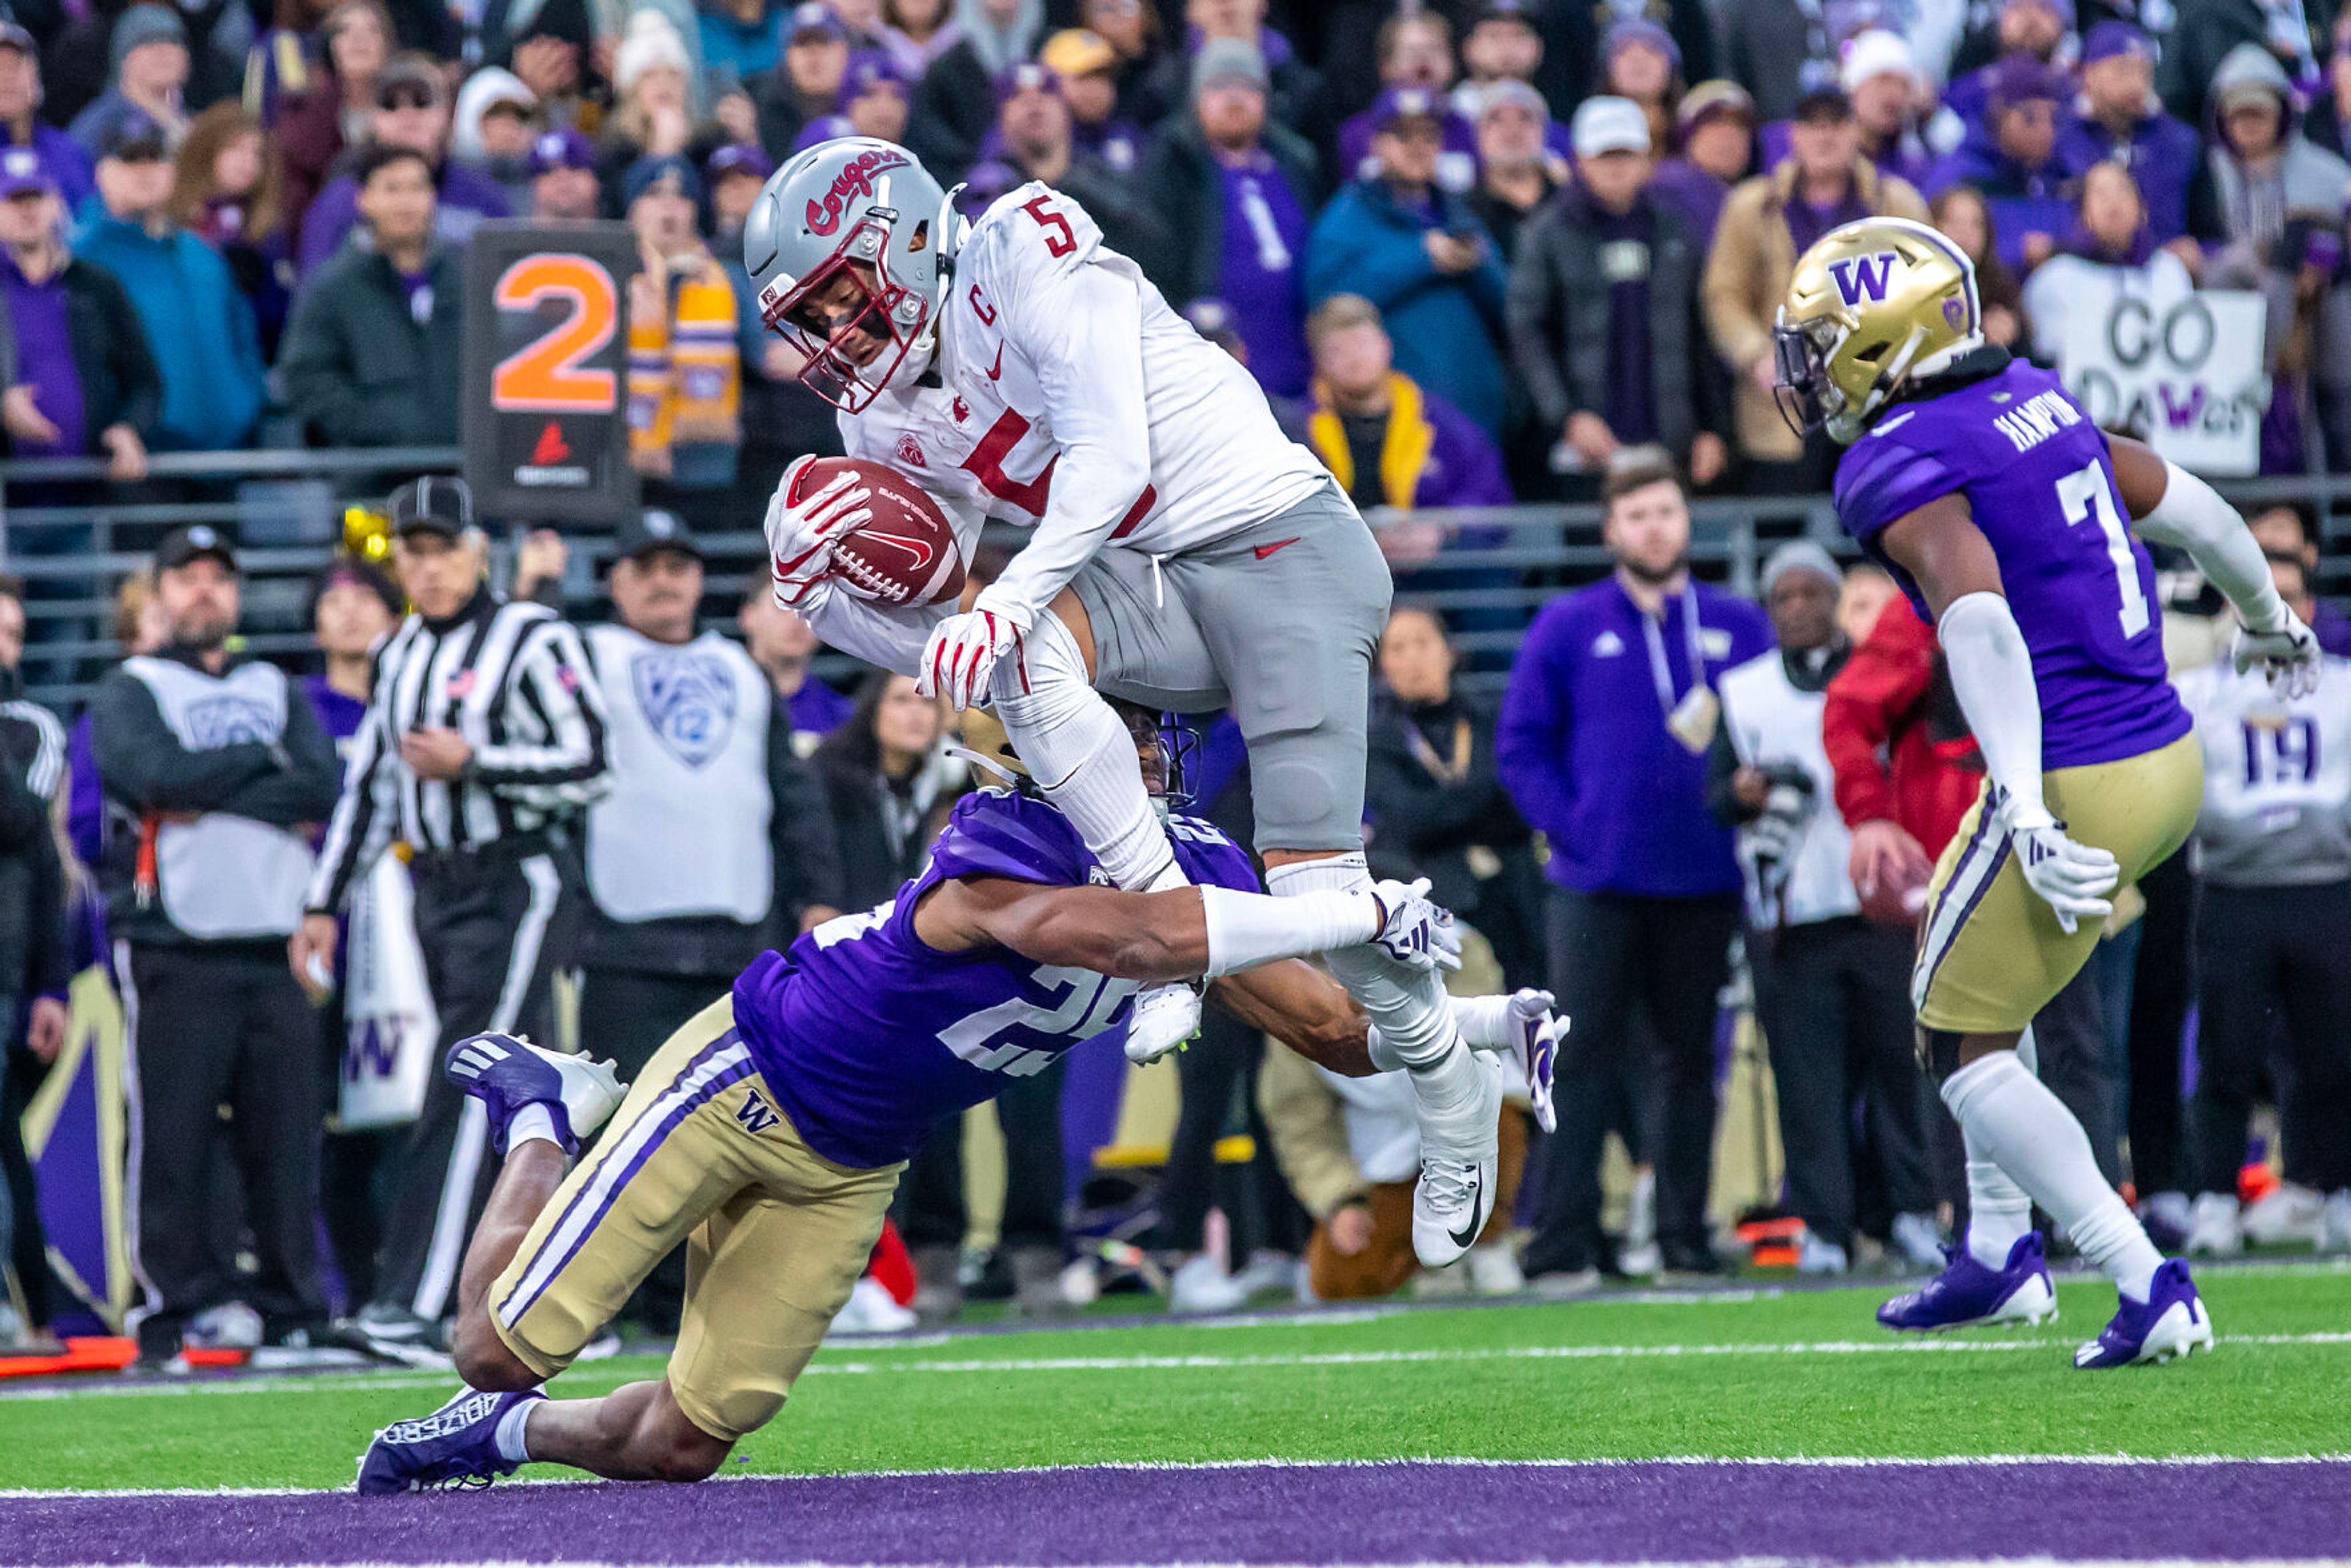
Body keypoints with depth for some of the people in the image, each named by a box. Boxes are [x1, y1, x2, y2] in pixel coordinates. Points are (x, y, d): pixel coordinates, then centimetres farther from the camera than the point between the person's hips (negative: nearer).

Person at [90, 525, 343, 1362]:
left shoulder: (279, 693, 20)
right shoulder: (127, 694, 9)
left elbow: (322, 789, 2)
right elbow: (155, 774, -12)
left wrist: (210, 799, -7)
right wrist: (261, 759, -1)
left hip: (276, 950, 3)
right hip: (174, 948, -3)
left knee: (287, 1136, 0)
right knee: (173, 1137, -7)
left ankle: (292, 1308, 4)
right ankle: (186, 1302, -2)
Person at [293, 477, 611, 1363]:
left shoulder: (530, 642, -9)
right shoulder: (401, 655, 15)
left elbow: (590, 769, -14)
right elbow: (369, 787, 20)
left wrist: (471, 763, -19)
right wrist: (323, 904, 17)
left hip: (519, 884, -7)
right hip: (439, 892, 7)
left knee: (463, 1096, -13)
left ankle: (413, 1305, -19)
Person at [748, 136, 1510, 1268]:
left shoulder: (1024, 249, -14)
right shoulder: (888, 425, 8)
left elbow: (1112, 459, -24)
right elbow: (928, 643, 7)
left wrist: (1005, 602, -34)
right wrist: (824, 595, -12)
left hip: (1284, 548, -6)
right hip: (1157, 590, 6)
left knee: (1315, 888, -14)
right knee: (1020, 650, -28)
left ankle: (1450, 1089, 14)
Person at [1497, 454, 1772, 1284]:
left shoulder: (1738, 626, 9)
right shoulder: (1568, 627, 5)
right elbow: (1521, 747, 3)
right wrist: (1573, 827, -8)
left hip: (1705, 883, 2)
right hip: (1599, 886, -2)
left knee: (1693, 1059, 6)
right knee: (1584, 1060, -7)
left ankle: (1685, 1237, 12)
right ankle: (1562, 1241, -7)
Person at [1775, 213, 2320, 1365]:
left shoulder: (1900, 467, -13)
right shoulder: (2035, 403, 11)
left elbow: (1980, 623, -28)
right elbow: (2187, 506, 22)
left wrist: (2026, 812, -34)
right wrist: (2269, 620, 40)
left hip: (2077, 785, -8)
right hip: (2171, 762, 8)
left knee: (1962, 1043, 6)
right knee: (1977, 969, 28)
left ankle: (2150, 1288, -2)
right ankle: (2001, 1256, 30)